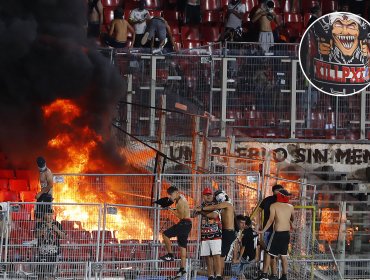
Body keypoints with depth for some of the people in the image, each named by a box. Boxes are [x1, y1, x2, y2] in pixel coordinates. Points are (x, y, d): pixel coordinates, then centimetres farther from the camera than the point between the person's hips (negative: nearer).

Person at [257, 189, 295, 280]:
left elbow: (271, 220, -15)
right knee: (284, 255, 11)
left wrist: (263, 231, -10)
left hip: (277, 233, -4)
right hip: (287, 233, 4)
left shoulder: (274, 206, -6)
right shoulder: (291, 207, 8)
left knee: (269, 253, 4)